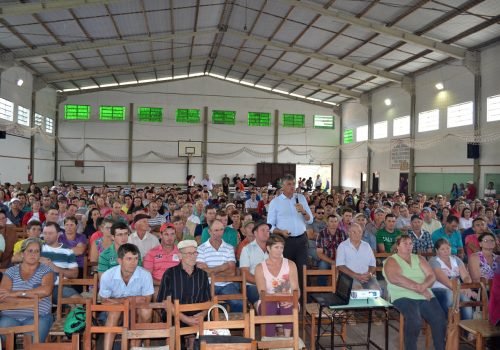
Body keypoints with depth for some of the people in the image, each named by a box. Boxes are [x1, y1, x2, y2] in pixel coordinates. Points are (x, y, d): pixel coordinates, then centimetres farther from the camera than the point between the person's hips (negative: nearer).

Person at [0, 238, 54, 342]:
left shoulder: (45, 270, 5)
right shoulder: (11, 271, 9)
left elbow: (46, 290, -14)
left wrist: (17, 293, -13)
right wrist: (30, 296, -13)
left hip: (38, 316, -2)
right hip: (10, 316, 2)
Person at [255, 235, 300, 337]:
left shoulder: (290, 264, 5)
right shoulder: (260, 268, 1)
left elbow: (296, 289, -4)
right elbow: (262, 293, -10)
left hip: (286, 302, 1)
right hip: (268, 303, -1)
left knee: (289, 305, -34)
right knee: (269, 306, -35)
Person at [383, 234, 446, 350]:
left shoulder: (419, 259, 20)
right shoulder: (391, 261, 5)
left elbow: (432, 276, 9)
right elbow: (394, 278, -14)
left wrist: (424, 286, -14)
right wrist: (417, 287, -18)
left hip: (425, 296, 5)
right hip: (403, 297, -5)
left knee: (440, 319, -19)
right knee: (414, 320, -30)